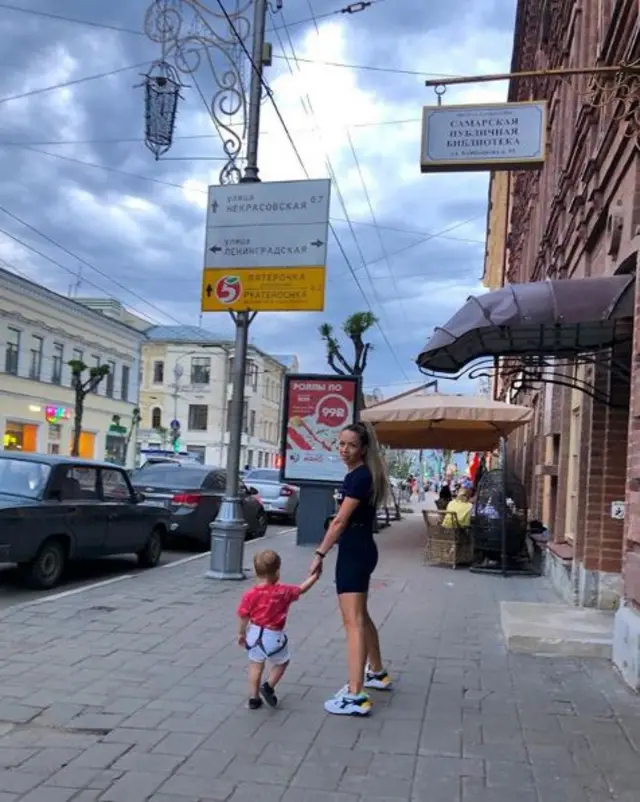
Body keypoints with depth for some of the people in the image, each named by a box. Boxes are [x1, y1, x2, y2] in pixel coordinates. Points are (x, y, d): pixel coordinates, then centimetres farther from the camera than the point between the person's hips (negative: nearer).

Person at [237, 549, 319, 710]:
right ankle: (269, 686, 7)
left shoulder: (250, 594, -11)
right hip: (273, 637, -3)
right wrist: (315, 576, 16)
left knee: (255, 665, 20)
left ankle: (254, 698, 22)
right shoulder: (284, 592, -14)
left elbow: (244, 617, -3)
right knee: (281, 662, 23)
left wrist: (241, 633, 14)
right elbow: (301, 589, 2)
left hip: (254, 634, 3)